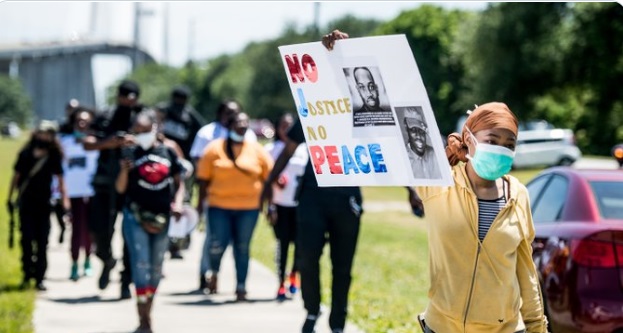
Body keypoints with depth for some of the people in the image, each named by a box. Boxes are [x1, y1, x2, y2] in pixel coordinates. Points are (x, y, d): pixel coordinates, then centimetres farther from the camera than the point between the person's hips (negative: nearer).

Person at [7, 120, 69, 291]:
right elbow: (16, 176, 10)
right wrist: (10, 198, 10)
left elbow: (60, 179, 2)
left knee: (42, 242, 0)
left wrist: (64, 200, -7)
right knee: (26, 239, -3)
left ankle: (39, 278, 4)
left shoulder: (53, 157, 1)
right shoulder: (25, 154, 2)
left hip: (44, 204, 0)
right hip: (26, 203, 0)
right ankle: (27, 275, 9)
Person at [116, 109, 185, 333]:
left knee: (156, 269, 12)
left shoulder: (168, 153, 4)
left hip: (161, 218, 3)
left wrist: (178, 203, -6)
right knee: (141, 266, -9)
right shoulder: (131, 153, -2)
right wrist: (124, 171, -21)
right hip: (136, 217, -3)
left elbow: (179, 183, 11)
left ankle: (147, 313, 27)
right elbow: (120, 189, -2)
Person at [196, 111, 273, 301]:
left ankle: (241, 287, 13)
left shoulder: (257, 150, 4)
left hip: (248, 208, 1)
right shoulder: (215, 148, 1)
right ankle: (214, 272, 23)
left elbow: (269, 177, 8)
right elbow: (204, 177, 3)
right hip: (219, 206, -1)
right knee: (217, 244, -7)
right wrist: (200, 203, 2)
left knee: (242, 248, 4)